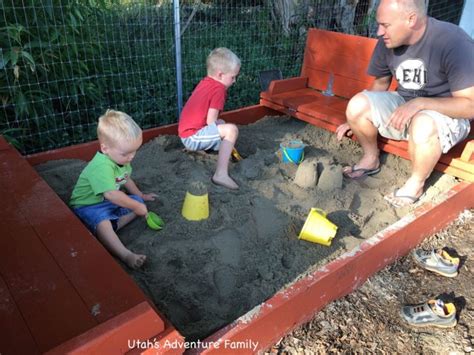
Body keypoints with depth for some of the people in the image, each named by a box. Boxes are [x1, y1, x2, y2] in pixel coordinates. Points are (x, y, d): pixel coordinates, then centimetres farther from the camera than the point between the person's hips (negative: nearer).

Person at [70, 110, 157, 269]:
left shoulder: (121, 159, -1)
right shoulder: (101, 166, -31)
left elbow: (126, 179, 18)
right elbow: (111, 194, -39)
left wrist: (140, 196, 25)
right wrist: (136, 206, -30)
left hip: (111, 202, 10)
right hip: (89, 206, -9)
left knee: (138, 201, -2)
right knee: (102, 223, -37)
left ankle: (109, 230, -20)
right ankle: (126, 255, -51)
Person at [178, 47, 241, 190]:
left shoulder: (205, 82, 14)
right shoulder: (218, 89, -13)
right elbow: (210, 121, -17)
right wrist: (224, 133, -1)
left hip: (186, 132, 10)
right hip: (193, 136, -10)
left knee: (221, 124, 29)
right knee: (231, 129, -24)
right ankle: (221, 174, -31)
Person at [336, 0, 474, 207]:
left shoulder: (453, 42, -25)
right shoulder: (387, 42, -8)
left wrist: (419, 103, -35)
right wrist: (357, 120, 3)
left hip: (448, 114, -5)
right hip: (404, 104, 5)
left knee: (423, 125, -39)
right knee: (357, 104, -19)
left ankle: (416, 183, -11)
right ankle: (371, 159, 5)